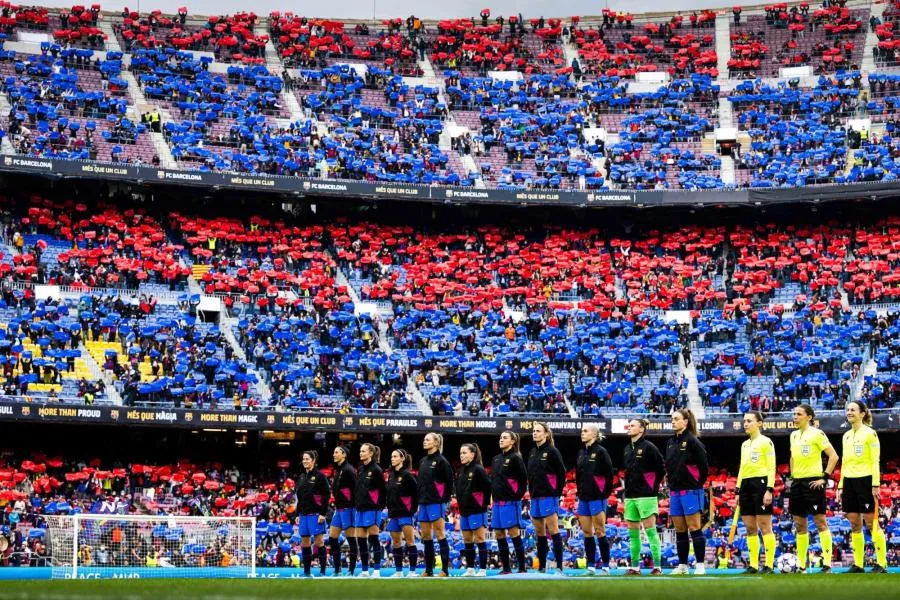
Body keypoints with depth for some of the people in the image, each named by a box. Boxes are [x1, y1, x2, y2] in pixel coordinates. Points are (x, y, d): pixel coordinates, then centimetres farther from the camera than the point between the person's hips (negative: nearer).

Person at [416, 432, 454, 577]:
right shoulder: (423, 461, 15)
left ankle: (445, 570, -6)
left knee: (440, 535, -7)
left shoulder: (441, 461, -7)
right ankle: (429, 570, 14)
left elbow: (449, 482, -9)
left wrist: (444, 500, -8)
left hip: (436, 503, -8)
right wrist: (419, 502, 14)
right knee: (426, 536, 9)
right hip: (424, 503, 8)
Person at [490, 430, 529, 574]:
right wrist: (495, 495, 11)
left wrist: (518, 495, -8)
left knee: (514, 533, -8)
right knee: (499, 534, 7)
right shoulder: (496, 459, 15)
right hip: (497, 502, 7)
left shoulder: (515, 458, -6)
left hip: (510, 502, -7)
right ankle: (506, 568, 13)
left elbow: (523, 478, -9)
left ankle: (522, 568, -5)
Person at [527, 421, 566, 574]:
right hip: (535, 497, 8)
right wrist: (532, 491, 11)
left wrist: (557, 492, -8)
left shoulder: (552, 451, -7)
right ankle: (541, 567, 16)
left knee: (553, 531, -10)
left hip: (548, 497, -8)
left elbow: (561, 473, -8)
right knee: (539, 532, 10)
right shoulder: (532, 452, 14)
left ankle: (559, 567, -11)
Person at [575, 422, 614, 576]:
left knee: (599, 532, -5)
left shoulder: (600, 452, -7)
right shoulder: (581, 453, 14)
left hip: (597, 498, -7)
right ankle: (590, 567, 11)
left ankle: (605, 567, 0)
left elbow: (609, 474, -10)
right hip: (583, 498, 7)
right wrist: (579, 492, 11)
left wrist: (605, 493, -10)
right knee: (587, 533, 6)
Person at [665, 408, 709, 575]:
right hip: (675, 491, 7)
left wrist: (698, 484, -3)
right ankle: (682, 565, 14)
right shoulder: (671, 442, 12)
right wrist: (671, 481, 10)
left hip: (690, 491, -7)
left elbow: (703, 465, -11)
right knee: (680, 530, 9)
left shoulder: (692, 441, -9)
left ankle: (700, 565, -4)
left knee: (694, 528, -6)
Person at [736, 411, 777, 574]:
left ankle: (769, 565, -6)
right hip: (746, 486, 7)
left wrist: (769, 490, -16)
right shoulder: (744, 445, 19)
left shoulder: (766, 442, -2)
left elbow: (771, 468, -8)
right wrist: (738, 491, 16)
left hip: (761, 483, -7)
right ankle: (753, 565, 7)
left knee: (765, 527, -7)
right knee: (750, 528, 5)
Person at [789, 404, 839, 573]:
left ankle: (827, 564, -5)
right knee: (799, 525, 8)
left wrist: (825, 477, -14)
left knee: (820, 523, -6)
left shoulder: (817, 434, -7)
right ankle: (801, 565, 12)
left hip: (813, 481, -7)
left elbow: (833, 456, -11)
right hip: (797, 483, 7)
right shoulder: (794, 435, 14)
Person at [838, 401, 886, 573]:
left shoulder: (870, 433, -5)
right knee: (854, 525, 6)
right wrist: (840, 486, 14)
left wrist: (876, 485, -15)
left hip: (865, 480, -7)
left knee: (871, 523, -5)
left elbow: (875, 461, -9)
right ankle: (858, 564, 9)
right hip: (849, 481, 7)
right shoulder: (846, 436, 14)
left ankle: (882, 563, 0)